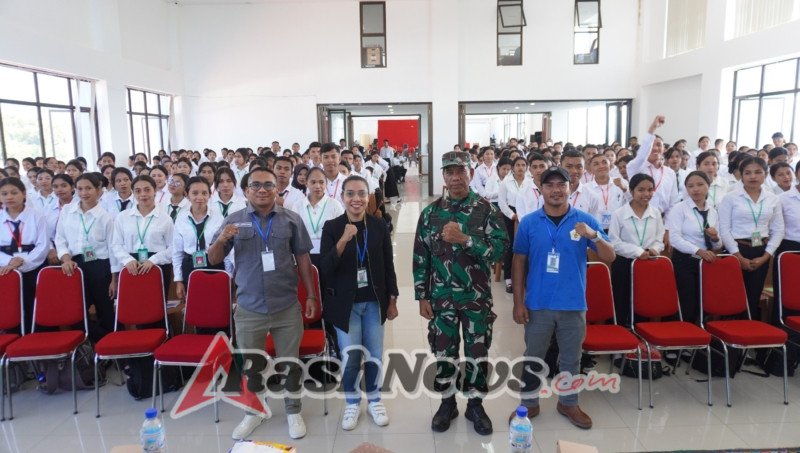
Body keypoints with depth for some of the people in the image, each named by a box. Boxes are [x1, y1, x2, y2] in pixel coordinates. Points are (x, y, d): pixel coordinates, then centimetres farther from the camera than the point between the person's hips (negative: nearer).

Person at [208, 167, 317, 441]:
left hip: (287, 307, -1)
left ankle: (293, 411, 31)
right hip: (249, 309, 1)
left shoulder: (291, 220, -2)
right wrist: (221, 240, -19)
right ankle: (254, 412, 36)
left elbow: (303, 258, 3)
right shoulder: (234, 220, -1)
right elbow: (213, 260, 2)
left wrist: (311, 295, 2)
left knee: (290, 363, 11)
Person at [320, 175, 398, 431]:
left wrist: (392, 300, 4)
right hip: (345, 303, -1)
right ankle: (352, 403, 27)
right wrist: (343, 240, -28)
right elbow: (325, 268, -15)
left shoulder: (379, 226, -3)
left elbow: (388, 265, 3)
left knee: (374, 354, 10)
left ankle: (374, 401, 31)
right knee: (350, 356, 4)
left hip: (374, 302, 2)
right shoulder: (331, 227, -7)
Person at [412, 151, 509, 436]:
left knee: (477, 352, 10)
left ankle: (475, 404, 29)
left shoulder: (487, 209, -5)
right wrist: (422, 297, -1)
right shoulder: (431, 212, 1)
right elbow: (420, 257, 2)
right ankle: (447, 403, 31)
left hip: (477, 297, -1)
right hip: (441, 297, 1)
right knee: (443, 352, 12)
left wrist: (464, 239, -25)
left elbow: (499, 249, -14)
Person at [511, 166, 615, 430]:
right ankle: (529, 403, 31)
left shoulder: (585, 220, -3)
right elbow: (519, 263, -1)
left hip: (573, 304, 1)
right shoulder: (528, 223, -4)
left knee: (571, 358, 16)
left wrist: (594, 236, -25)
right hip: (538, 304, -1)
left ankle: (568, 403, 36)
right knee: (533, 357, 13)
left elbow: (610, 258, -5)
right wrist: (518, 302, -4)